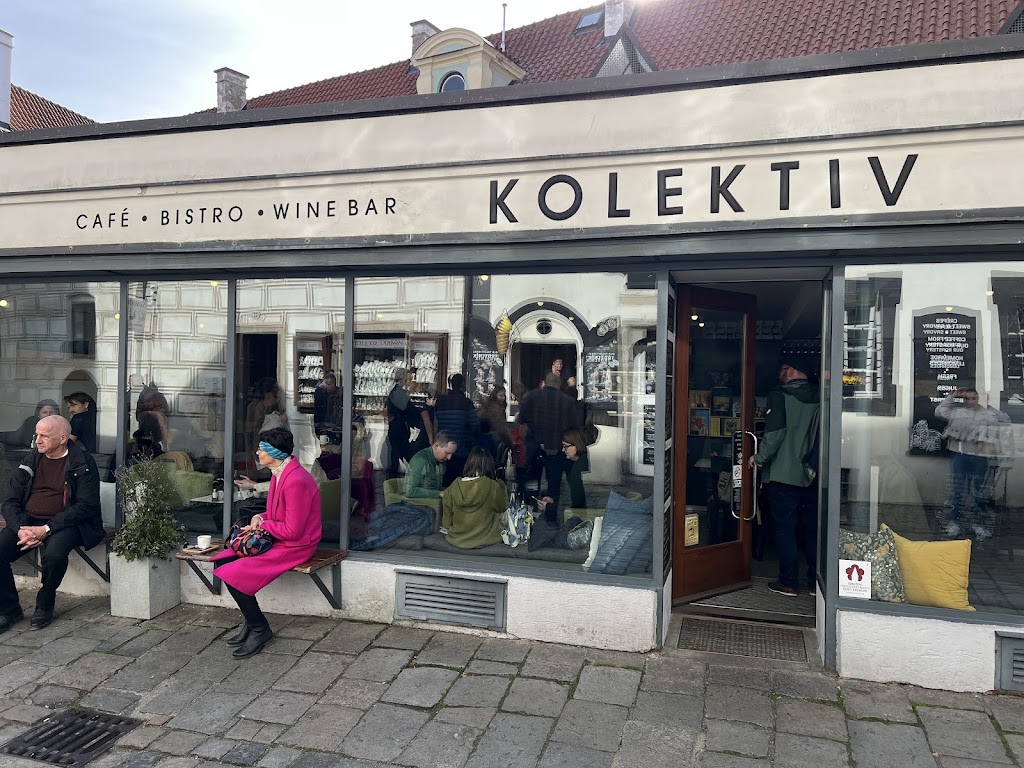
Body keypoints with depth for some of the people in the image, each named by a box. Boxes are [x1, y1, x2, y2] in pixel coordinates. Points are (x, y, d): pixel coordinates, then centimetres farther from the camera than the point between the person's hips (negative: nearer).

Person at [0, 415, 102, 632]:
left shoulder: (82, 464, -4)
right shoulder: (31, 461, 12)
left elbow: (86, 506, -11)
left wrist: (46, 529, -19)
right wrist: (21, 529, -12)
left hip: (64, 524, -5)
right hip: (27, 522, 5)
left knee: (54, 554, -33)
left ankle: (45, 606, -4)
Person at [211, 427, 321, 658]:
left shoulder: (296, 481, -25)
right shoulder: (280, 474, 8)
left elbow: (292, 530, -24)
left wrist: (262, 524, -11)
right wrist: (259, 518, 0)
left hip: (293, 546, -10)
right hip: (275, 538, 10)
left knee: (234, 575, -18)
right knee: (222, 562, 3)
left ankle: (259, 629, 2)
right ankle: (251, 622, 13)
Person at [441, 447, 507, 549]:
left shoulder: (453, 487, -10)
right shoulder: (493, 487, -19)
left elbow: (446, 519, 0)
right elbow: (501, 508, 2)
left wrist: (448, 528, 19)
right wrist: (501, 485, 14)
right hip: (483, 539, -3)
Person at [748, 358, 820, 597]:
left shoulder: (779, 395, -10)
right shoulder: (819, 397, 5)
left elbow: (775, 433, -19)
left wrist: (760, 458, -7)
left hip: (783, 474, -5)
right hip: (813, 475, 5)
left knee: (785, 528, 3)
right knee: (813, 529, 13)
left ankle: (789, 583, 8)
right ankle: (816, 583, 19)